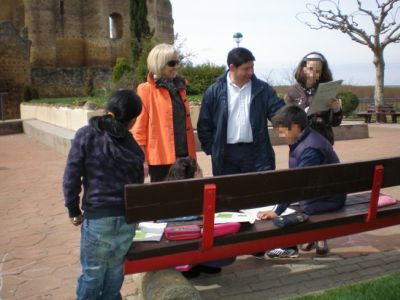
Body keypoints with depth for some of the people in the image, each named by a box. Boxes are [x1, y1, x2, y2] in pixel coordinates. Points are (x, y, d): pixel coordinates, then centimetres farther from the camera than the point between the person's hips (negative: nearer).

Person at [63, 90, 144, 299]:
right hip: (127, 218, 3)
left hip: (98, 218, -3)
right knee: (115, 271, 19)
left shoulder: (86, 135, -5)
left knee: (92, 273, 11)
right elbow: (138, 184, 5)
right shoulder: (133, 145, 2)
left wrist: (74, 211, 4)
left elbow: (72, 177, -6)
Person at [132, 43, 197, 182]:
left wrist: (193, 157, 16)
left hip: (183, 155, 6)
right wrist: (143, 160, -10)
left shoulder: (179, 87, 14)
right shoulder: (147, 90, -5)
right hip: (161, 157, -6)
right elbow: (139, 127, -6)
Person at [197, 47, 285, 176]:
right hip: (225, 154, 0)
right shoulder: (214, 91, -1)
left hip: (256, 152, 1)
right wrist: (211, 149, 0)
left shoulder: (263, 89, 3)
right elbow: (204, 124, 4)